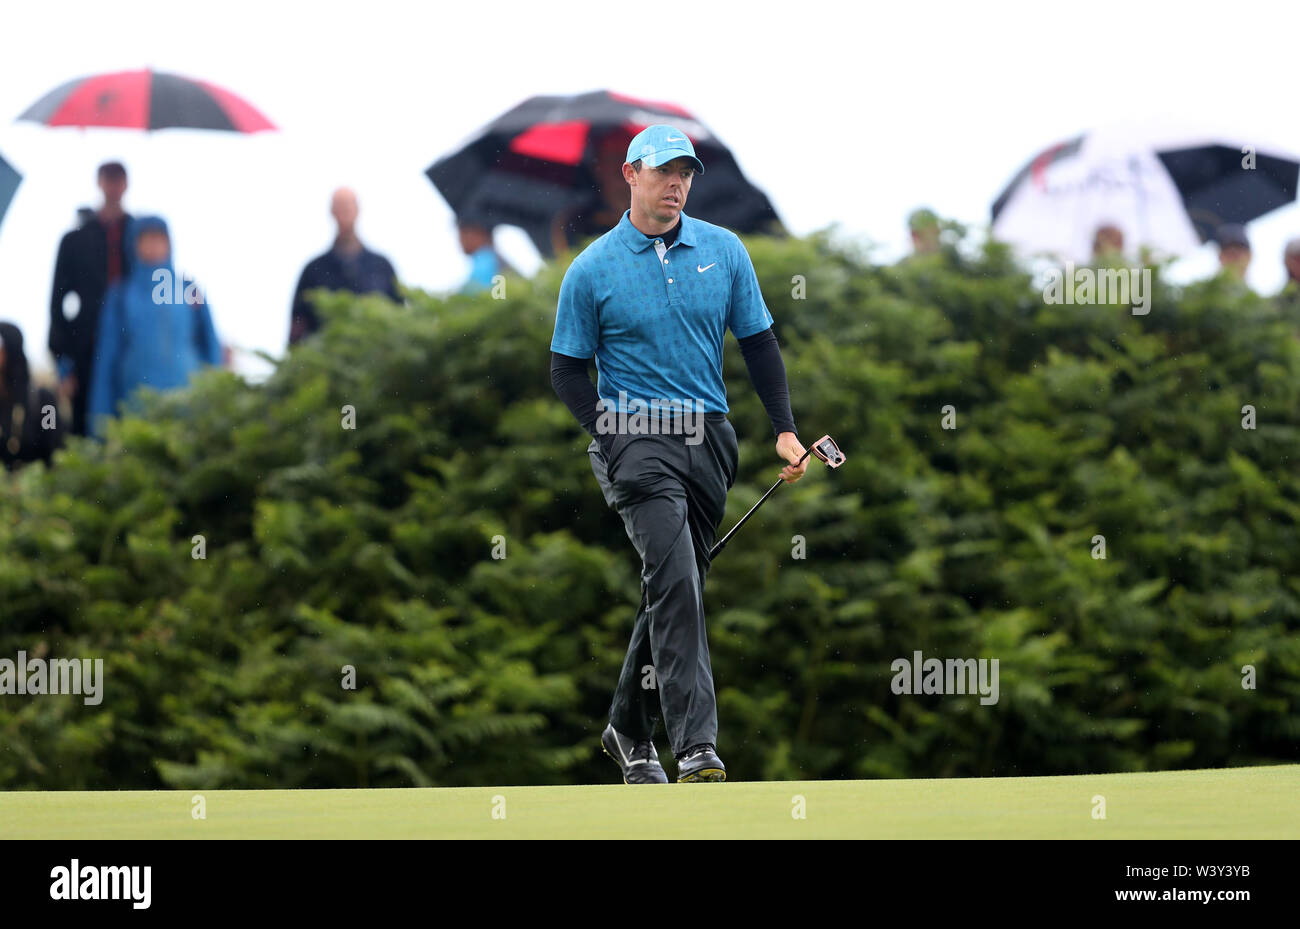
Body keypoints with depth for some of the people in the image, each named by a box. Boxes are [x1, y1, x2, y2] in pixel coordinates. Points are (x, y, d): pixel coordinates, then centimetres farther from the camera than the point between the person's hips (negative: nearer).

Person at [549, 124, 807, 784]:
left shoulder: (724, 251, 8)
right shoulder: (592, 270, -1)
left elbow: (758, 342, 14)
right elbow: (568, 370, 4)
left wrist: (785, 429, 5)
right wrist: (611, 433, -11)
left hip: (709, 437, 4)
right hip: (637, 439, -4)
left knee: (678, 590, 9)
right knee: (675, 581, -20)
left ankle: (629, 730, 27)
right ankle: (695, 748, -26)